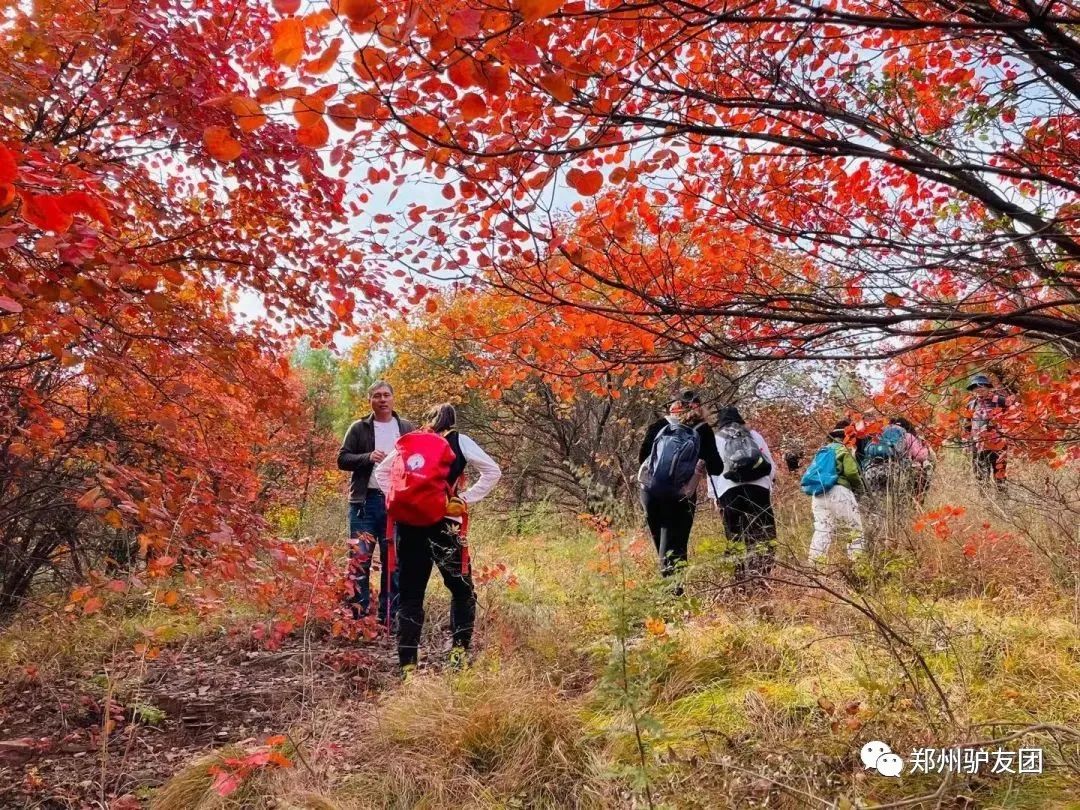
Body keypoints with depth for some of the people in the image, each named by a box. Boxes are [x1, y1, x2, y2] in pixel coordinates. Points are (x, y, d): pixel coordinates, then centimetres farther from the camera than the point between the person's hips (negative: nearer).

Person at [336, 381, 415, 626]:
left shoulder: (407, 428, 9)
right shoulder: (358, 428, 5)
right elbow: (342, 459, 1)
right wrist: (368, 457, -15)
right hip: (365, 501, -1)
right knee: (359, 558, -4)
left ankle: (389, 618, 16)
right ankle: (358, 616, 4)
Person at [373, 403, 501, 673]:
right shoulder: (459, 441, 5)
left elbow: (381, 472, 18)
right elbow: (493, 472, -3)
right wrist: (465, 499, 0)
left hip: (409, 523, 3)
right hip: (444, 524, -3)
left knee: (410, 594, 8)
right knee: (462, 589, 13)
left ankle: (407, 661, 6)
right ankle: (459, 649, 5)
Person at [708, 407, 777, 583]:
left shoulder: (716, 439, 15)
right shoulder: (754, 435, 20)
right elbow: (770, 464, 15)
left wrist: (714, 496, 9)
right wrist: (769, 484, 23)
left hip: (729, 491, -1)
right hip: (758, 488, 1)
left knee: (737, 540, 1)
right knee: (765, 536, 2)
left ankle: (741, 578, -6)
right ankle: (762, 574, -11)